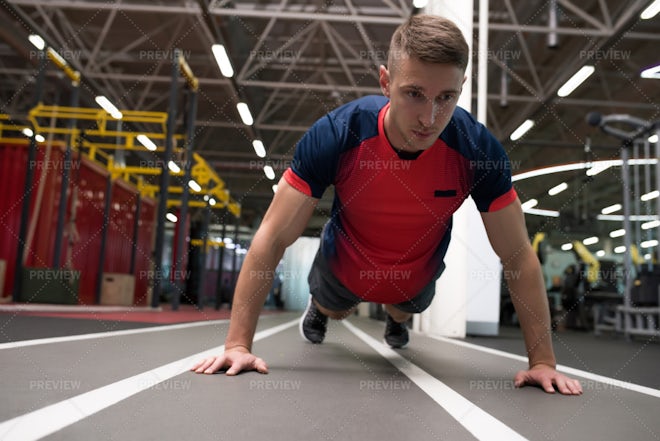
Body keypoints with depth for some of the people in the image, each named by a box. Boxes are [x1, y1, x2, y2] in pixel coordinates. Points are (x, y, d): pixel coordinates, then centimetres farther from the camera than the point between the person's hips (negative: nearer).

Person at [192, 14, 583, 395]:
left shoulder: (479, 150, -33)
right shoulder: (334, 135, -36)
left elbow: (520, 256, -24)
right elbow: (272, 239, -32)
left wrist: (542, 361, -24)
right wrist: (238, 343, -34)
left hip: (416, 279, 2)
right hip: (345, 269, -1)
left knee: (404, 313, 35)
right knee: (333, 311, 32)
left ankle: (396, 318, 74)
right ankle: (318, 308, 71)